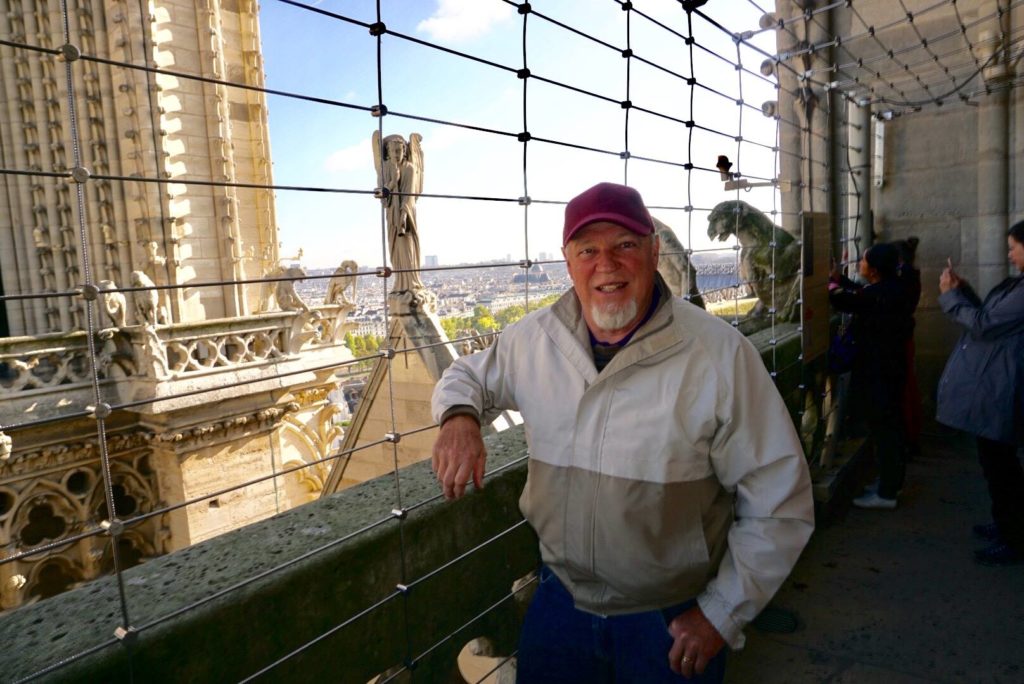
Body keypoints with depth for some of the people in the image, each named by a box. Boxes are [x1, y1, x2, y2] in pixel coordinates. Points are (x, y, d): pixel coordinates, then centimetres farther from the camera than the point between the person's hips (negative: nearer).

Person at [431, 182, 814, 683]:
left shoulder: (721, 354, -20)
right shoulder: (532, 339, -8)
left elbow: (780, 506, -13)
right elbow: (469, 375, 11)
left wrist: (721, 615, -10)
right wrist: (458, 416, -12)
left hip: (673, 622, -3)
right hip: (560, 599, 4)